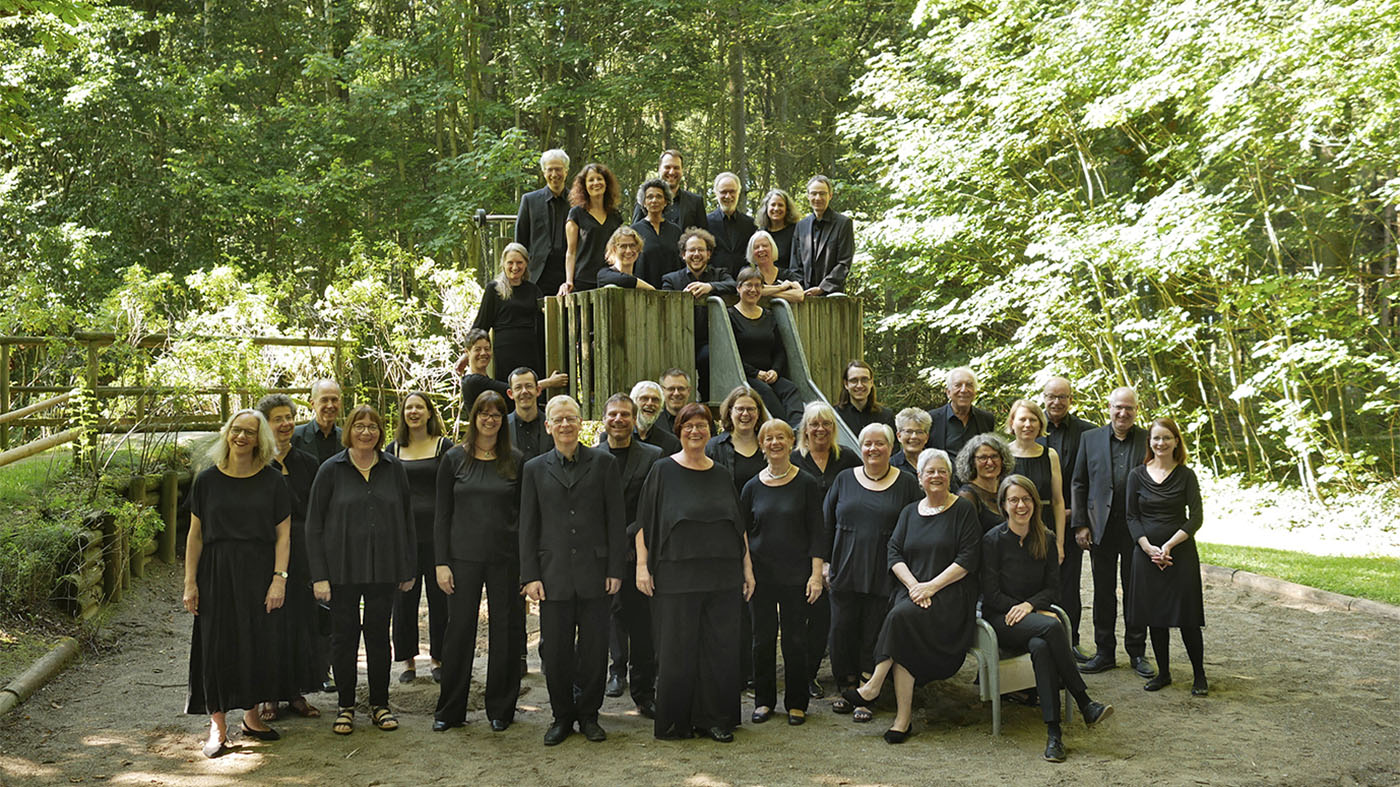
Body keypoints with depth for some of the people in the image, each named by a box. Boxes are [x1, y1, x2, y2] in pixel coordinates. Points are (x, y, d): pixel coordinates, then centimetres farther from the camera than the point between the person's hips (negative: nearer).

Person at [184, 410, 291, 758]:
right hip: (216, 573, 0)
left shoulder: (272, 481, 1)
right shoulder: (208, 480, 3)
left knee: (259, 644, 4)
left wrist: (279, 579, -10)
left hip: (259, 573, 0)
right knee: (217, 644, 1)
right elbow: (195, 535, 4)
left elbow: (283, 534, 0)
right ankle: (218, 724, 11)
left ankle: (252, 715, 22)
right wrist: (190, 583, -1)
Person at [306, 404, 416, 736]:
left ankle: (380, 705, 21)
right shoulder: (331, 470, -2)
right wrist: (319, 575, -8)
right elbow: (314, 525, -2)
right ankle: (346, 706, 18)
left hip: (383, 569, 2)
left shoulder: (394, 468, 3)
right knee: (344, 636, 5)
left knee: (378, 634, 9)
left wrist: (408, 568, 4)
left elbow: (406, 519, 7)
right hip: (342, 569, -1)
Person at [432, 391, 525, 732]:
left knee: (506, 631, 5)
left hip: (506, 558, 1)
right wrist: (441, 562, -3)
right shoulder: (454, 459, 3)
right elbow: (442, 515, 4)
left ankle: (500, 709, 18)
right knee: (459, 630, 3)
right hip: (464, 557, 0)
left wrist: (527, 562, -1)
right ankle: (449, 710, 16)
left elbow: (524, 513, 5)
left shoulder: (515, 460, 4)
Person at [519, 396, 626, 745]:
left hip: (594, 572, -1)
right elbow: (528, 527, 7)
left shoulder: (603, 462, 4)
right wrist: (530, 575, 0)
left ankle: (588, 714, 20)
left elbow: (616, 519, 2)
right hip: (554, 573, 1)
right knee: (555, 650, 4)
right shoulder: (535, 469, 8)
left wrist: (615, 569, -3)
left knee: (594, 648, 4)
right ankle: (562, 716, 19)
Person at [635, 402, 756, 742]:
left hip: (722, 578, 3)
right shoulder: (663, 471, 1)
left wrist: (747, 567, 11)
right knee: (677, 650, 1)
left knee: (721, 648, 5)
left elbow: (739, 526, 15)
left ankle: (716, 719, 16)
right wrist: (642, 565, -8)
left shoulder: (722, 475, 11)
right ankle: (675, 721, 13)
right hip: (676, 577, -3)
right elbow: (644, 522, -1)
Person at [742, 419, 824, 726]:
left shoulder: (806, 484, -1)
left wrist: (816, 574, -8)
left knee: (795, 639, 2)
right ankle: (764, 700, 19)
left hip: (796, 574, -2)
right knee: (762, 638, 6)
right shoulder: (753, 486, 5)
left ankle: (796, 703, 15)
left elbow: (816, 531, -1)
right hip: (760, 573, 2)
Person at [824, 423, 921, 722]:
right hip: (845, 572, 2)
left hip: (884, 575, -2)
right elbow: (826, 522, 12)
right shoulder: (845, 479, 9)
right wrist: (824, 562, 5)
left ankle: (865, 698, 11)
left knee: (873, 635, 1)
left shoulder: (906, 482, 3)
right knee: (842, 631, 4)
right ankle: (846, 689, 20)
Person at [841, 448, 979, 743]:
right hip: (912, 590, 4)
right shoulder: (910, 512, 18)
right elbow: (894, 552, 10)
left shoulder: (963, 509, 3)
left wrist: (932, 586, -13)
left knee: (902, 617, -31)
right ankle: (903, 715, -25)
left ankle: (874, 685, -22)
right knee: (905, 637, -27)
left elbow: (969, 558, -6)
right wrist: (913, 585, -9)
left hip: (950, 594, -4)